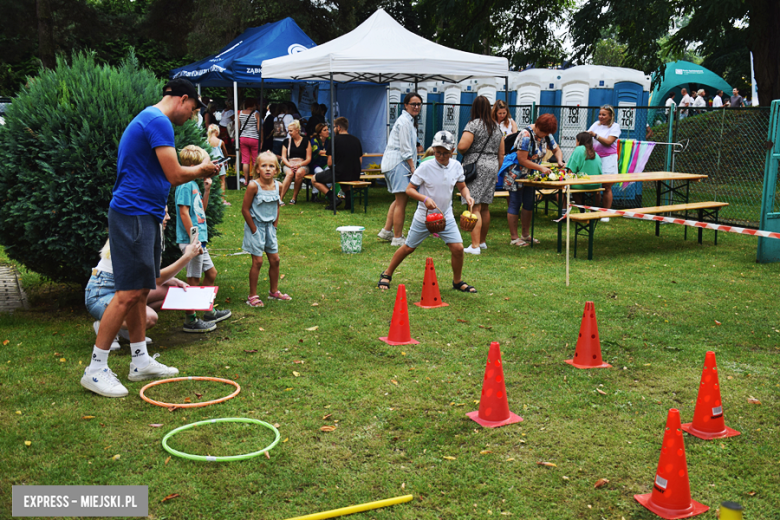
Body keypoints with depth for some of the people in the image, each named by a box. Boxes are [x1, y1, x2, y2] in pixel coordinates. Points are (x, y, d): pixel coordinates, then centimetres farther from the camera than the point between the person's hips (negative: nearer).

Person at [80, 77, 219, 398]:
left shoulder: (147, 119, 20)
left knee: (140, 291, 13)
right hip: (134, 214, -11)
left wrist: (195, 171, 18)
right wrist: (201, 169, 1)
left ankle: (140, 361, 21)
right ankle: (95, 370, -4)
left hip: (142, 215, 11)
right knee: (128, 292, -10)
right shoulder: (159, 121, -13)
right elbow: (175, 175, -16)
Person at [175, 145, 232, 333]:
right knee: (194, 279, -3)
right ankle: (190, 320, 5)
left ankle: (208, 312, 30)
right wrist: (193, 239, -21)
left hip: (198, 240, 10)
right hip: (191, 240, -10)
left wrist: (206, 191, 12)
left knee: (211, 273, 18)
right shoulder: (185, 185, -14)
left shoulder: (194, 184, 15)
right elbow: (184, 212, -19)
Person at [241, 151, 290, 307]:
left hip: (270, 227, 6)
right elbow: (245, 209, -15)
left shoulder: (277, 185, -1)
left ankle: (274, 291, 27)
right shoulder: (253, 186, -19)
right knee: (257, 261, -3)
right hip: (256, 226, -6)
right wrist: (254, 229, -12)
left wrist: (275, 224, 7)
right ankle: (252, 296, 9)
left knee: (275, 260, 11)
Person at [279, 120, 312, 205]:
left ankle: (294, 197, -26)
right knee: (290, 173, -36)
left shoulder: (306, 142, 8)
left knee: (299, 172, -38)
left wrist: (299, 164, -14)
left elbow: (308, 159, 3)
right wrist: (290, 165, -10)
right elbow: (283, 157, 10)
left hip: (302, 166, -1)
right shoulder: (287, 141, 14)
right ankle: (281, 198, -41)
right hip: (288, 165, 1)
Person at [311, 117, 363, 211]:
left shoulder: (334, 139, -8)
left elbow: (330, 163, -10)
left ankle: (334, 198, -4)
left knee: (314, 179, 14)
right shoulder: (356, 140, 9)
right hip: (355, 176, 6)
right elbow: (360, 162, 12)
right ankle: (349, 198, 17)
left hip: (340, 174, -6)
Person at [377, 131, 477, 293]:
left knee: (458, 248, -8)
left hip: (446, 217, 3)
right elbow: (409, 189, -13)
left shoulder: (456, 166, -3)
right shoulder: (425, 167, -16)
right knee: (409, 247, 8)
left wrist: (467, 196, -11)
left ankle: (457, 282, 15)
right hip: (423, 217, -3)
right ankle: (387, 274, 28)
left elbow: (462, 186, 11)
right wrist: (425, 199, -30)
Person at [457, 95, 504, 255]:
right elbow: (501, 154, 17)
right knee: (485, 207, 16)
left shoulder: (473, 124, -8)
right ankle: (482, 241, 27)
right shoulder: (497, 127, 14)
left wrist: (464, 152, 2)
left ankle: (475, 246, -16)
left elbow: (462, 146, -20)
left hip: (476, 166, -7)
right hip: (492, 166, 7)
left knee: (475, 207, -10)